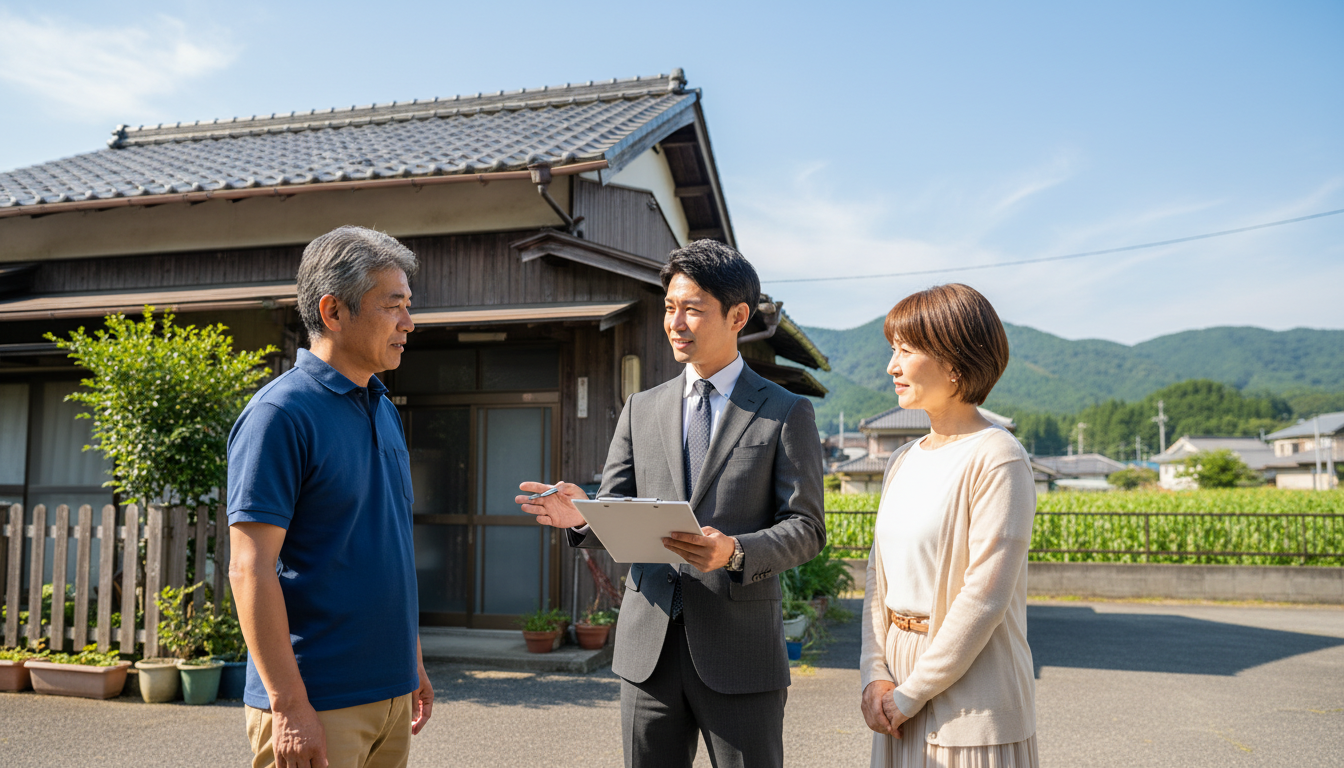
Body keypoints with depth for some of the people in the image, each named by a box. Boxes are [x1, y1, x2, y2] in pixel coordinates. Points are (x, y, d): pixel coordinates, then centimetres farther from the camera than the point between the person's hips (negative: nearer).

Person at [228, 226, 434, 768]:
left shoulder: (384, 411, 11)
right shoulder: (281, 413, -14)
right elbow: (250, 569, -18)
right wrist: (289, 705, -21)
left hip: (389, 693, 8)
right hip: (317, 704, -8)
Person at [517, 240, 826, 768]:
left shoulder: (787, 413, 1)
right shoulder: (641, 409, 12)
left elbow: (806, 529, -4)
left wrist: (735, 552, -22)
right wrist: (581, 515, -14)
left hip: (740, 651, -3)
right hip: (649, 646, 4)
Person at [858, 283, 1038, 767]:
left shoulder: (997, 459, -14)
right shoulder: (904, 461, 9)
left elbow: (985, 597, -18)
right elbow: (879, 574, 9)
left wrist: (911, 693, -13)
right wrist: (874, 675, -3)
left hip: (972, 699, -6)